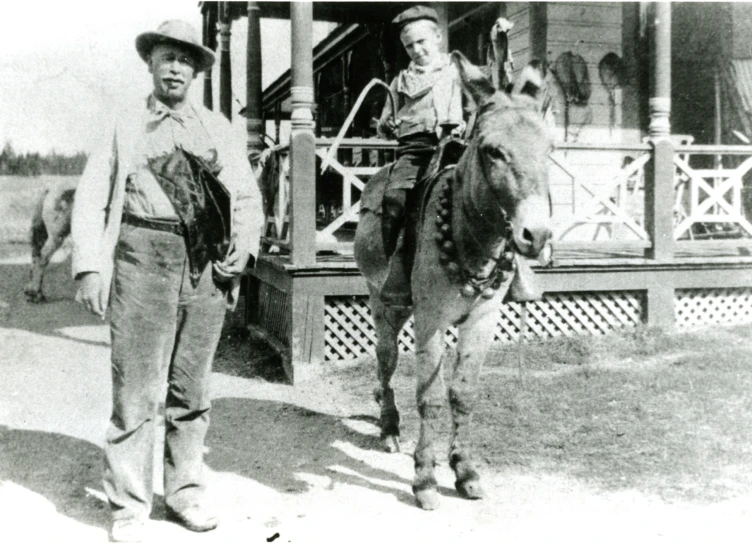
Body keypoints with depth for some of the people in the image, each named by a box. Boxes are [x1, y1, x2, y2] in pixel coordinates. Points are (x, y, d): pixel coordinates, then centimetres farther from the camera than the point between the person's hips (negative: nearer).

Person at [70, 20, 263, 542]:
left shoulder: (218, 128, 16)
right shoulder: (125, 123, 11)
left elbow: (247, 195, 16)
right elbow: (92, 197, 5)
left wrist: (244, 245, -3)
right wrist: (90, 266, -6)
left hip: (207, 265, 2)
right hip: (144, 258, -2)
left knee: (192, 389, 10)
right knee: (137, 390, -3)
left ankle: (187, 490, 23)